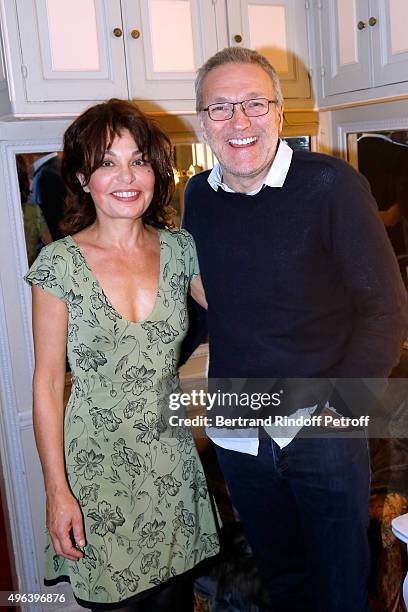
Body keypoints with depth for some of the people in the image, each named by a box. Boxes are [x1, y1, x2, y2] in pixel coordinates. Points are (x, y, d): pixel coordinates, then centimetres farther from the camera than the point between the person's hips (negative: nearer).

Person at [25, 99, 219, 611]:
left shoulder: (179, 248, -1)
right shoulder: (60, 263, -11)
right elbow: (48, 384, -8)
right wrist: (56, 491, -9)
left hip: (171, 461, 3)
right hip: (97, 467, -3)